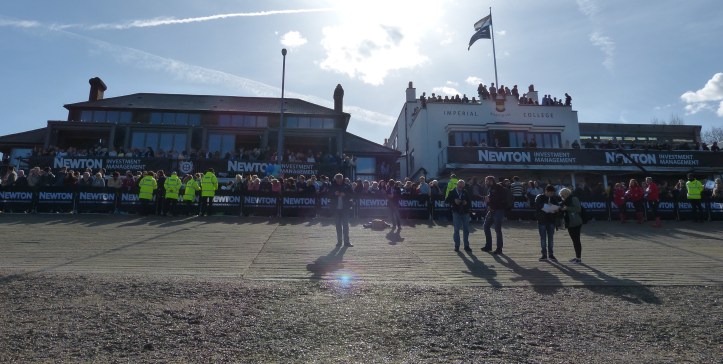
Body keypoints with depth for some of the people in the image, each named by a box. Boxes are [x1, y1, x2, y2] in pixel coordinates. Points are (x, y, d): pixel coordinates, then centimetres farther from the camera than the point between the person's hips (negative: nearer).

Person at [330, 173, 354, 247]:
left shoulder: (347, 186, 2)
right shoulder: (332, 187, 6)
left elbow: (351, 195, -1)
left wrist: (345, 194, -16)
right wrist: (334, 194, -13)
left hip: (345, 208, -1)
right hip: (336, 208, 2)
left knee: (345, 225, 0)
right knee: (338, 225, 6)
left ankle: (346, 241, 4)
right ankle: (339, 241, 13)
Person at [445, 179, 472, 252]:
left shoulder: (466, 193, 9)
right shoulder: (452, 192, 3)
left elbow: (470, 202, 9)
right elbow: (446, 200, -2)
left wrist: (466, 203, -12)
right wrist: (454, 201, -16)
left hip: (465, 213, 2)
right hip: (456, 213, -2)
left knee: (466, 230, 5)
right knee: (456, 229, -1)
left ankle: (466, 246, 13)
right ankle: (457, 245, 7)